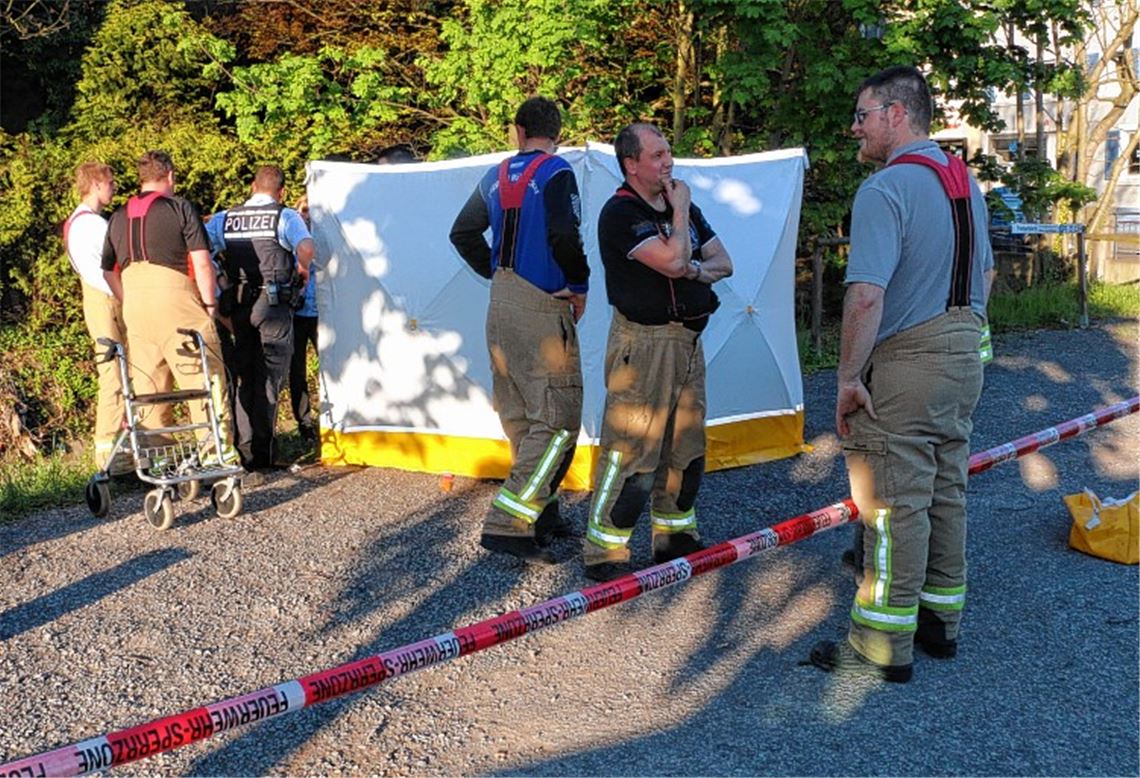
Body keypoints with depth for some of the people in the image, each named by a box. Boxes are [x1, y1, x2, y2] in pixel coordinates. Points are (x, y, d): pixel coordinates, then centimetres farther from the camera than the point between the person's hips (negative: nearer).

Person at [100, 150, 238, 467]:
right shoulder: (179, 207, 0)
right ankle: (218, 452, -3)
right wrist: (209, 303, -1)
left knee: (147, 383, 11)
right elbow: (201, 261, -7)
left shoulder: (118, 217, 18)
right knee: (204, 376, -2)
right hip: (175, 297, -6)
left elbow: (108, 271, 18)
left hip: (134, 304, 6)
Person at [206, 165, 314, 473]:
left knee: (244, 375, 14)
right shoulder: (285, 216, -3)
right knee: (270, 378, 3)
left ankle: (244, 450, 15)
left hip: (238, 306, 4)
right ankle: (263, 451, 3)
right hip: (274, 304, -4)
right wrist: (303, 269, -2)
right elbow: (306, 248, -22)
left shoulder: (225, 218, 9)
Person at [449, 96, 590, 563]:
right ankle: (508, 525, -10)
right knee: (557, 420, -4)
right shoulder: (556, 173, -9)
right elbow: (564, 236, -22)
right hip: (542, 309, -8)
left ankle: (540, 511, 27)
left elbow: (463, 233, 16)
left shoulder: (497, 176, 12)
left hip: (502, 305, 8)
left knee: (520, 416, 15)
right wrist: (579, 286, -8)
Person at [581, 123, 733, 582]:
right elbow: (673, 261, -23)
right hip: (643, 341, -8)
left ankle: (675, 536, 28)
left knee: (685, 444, 15)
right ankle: (603, 552, 2)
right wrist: (679, 210, -9)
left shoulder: (685, 208, 14)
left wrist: (696, 270, -9)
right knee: (630, 448, -8)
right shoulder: (620, 214, -12)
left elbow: (724, 263, 12)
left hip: (688, 339, 9)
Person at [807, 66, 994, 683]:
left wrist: (848, 378, -18)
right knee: (946, 492, 16)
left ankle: (885, 644, 7)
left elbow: (867, 296, -26)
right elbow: (984, 276, 21)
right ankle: (940, 620, 29)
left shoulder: (885, 189, -18)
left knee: (895, 504, -2)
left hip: (905, 365, -9)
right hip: (964, 357, 9)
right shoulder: (967, 183, 12)